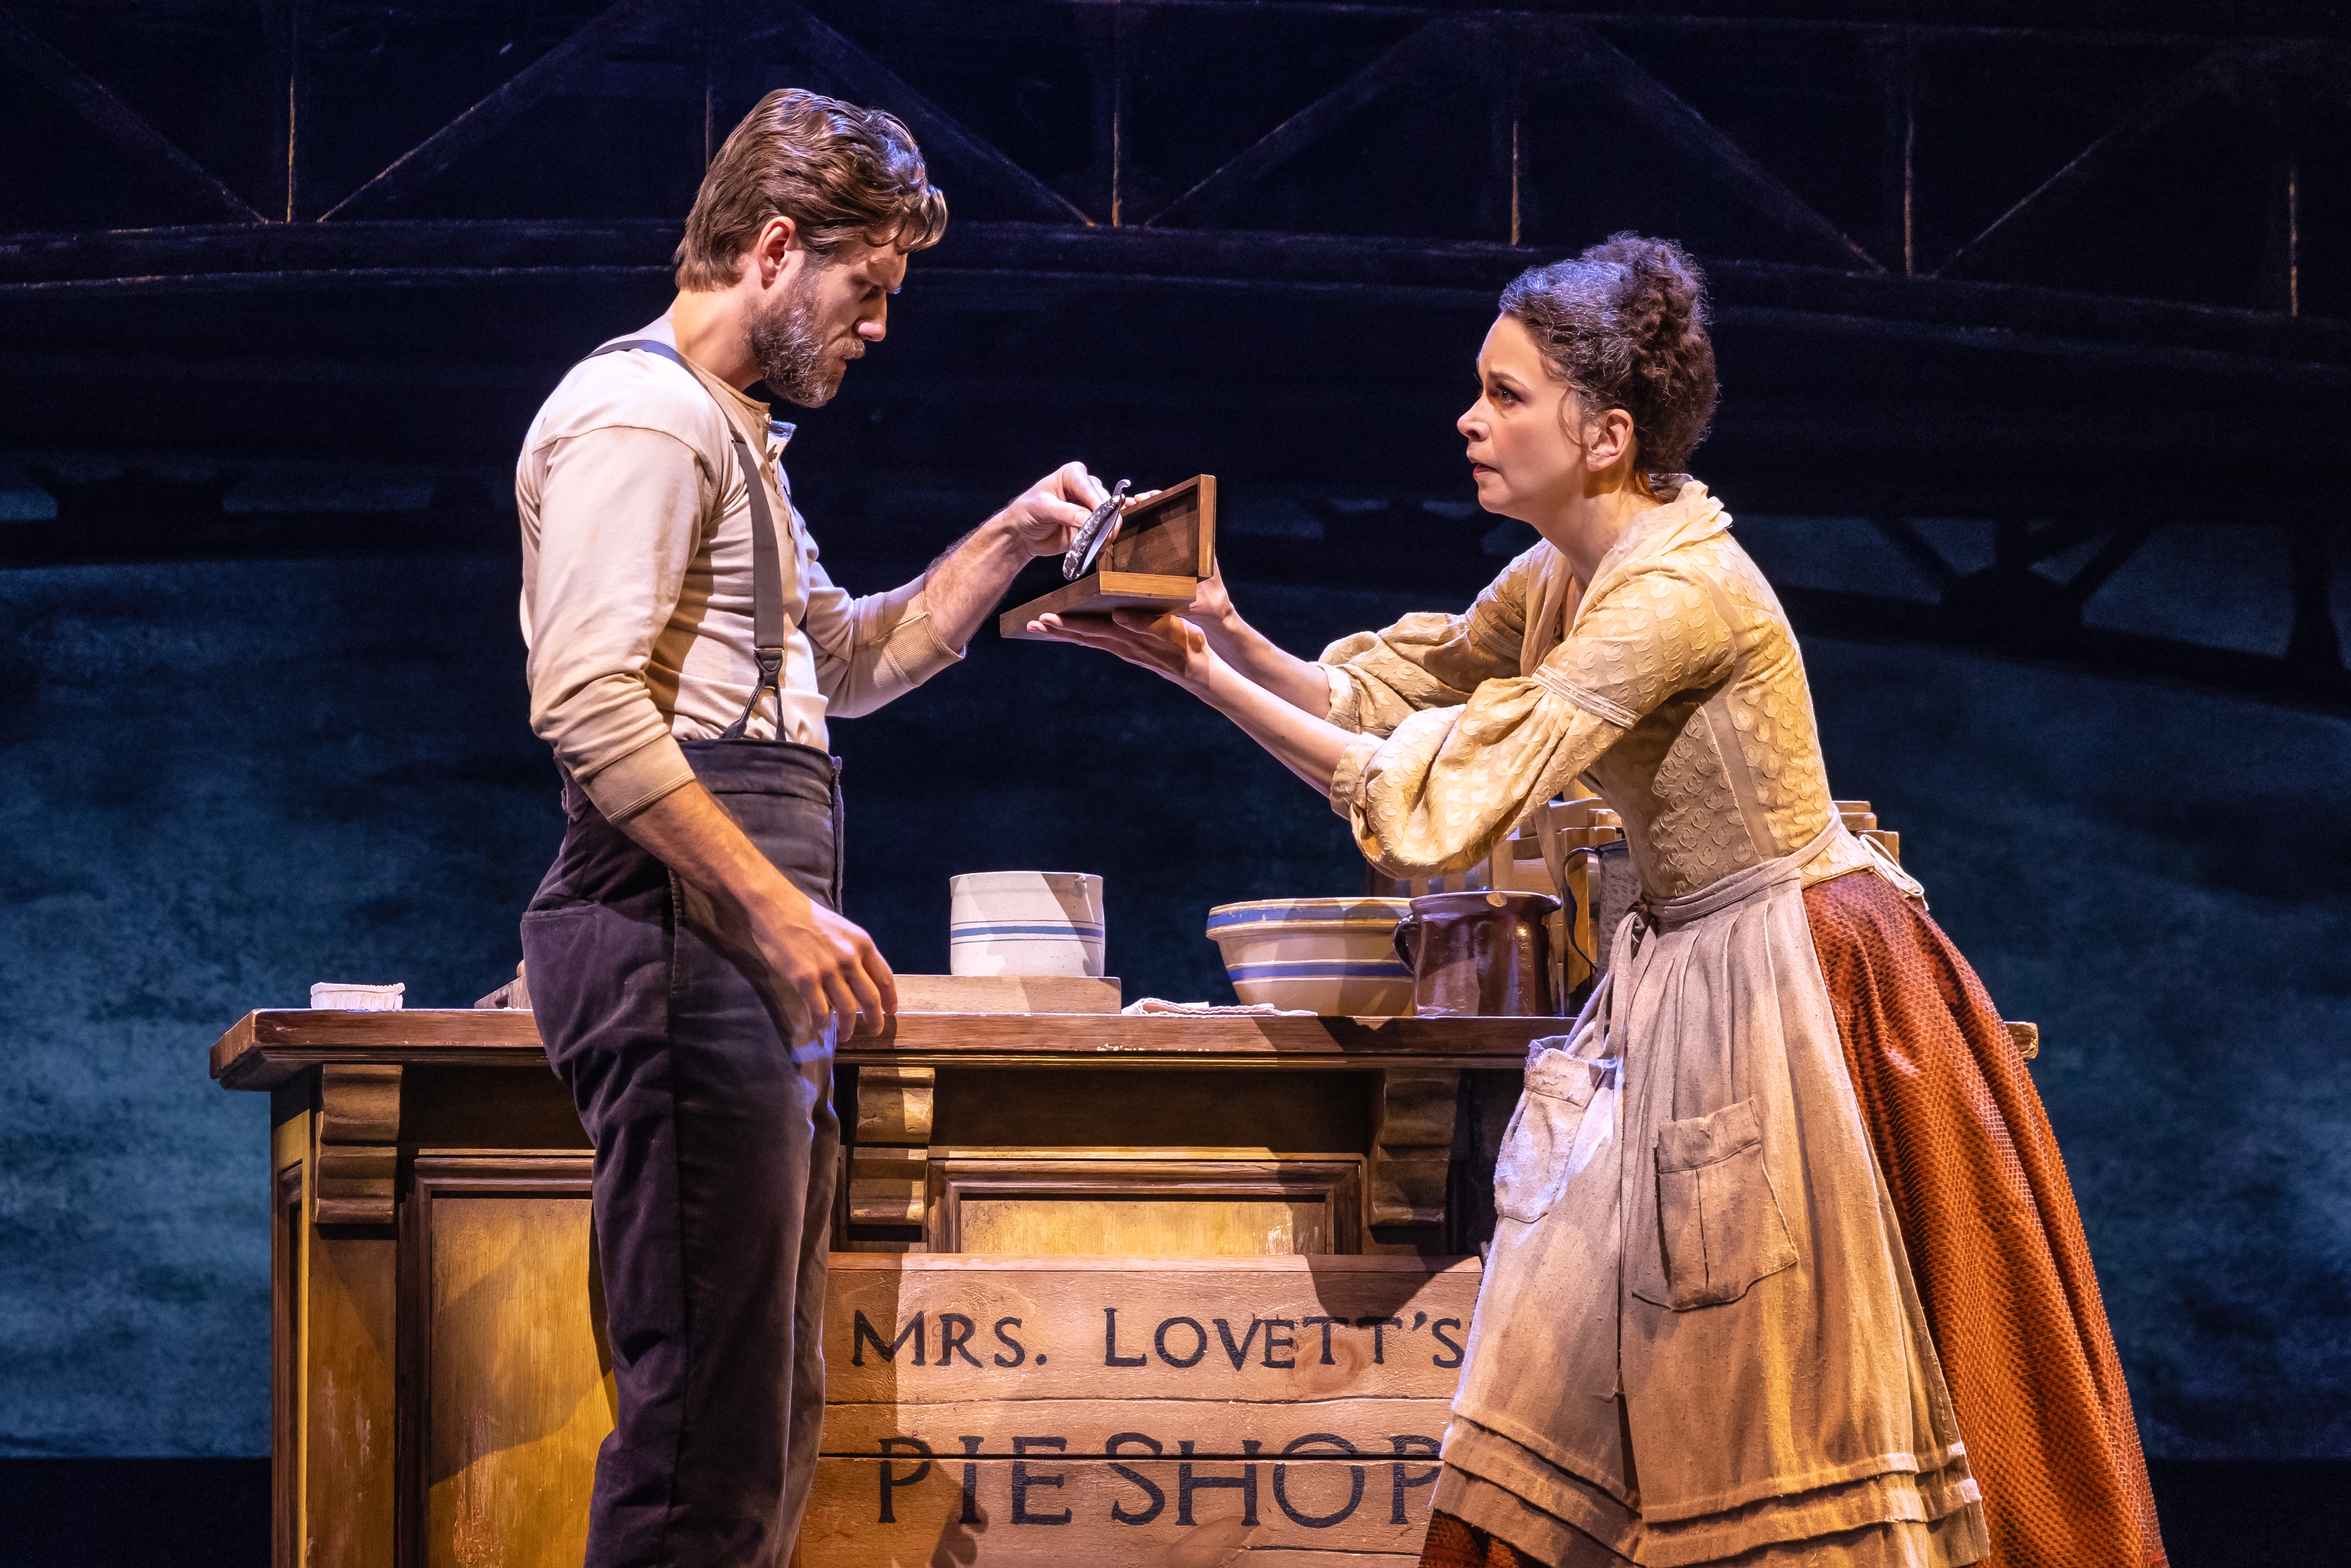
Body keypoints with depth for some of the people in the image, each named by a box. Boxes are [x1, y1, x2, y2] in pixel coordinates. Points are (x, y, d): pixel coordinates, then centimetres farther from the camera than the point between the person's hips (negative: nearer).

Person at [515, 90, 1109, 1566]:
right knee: (712, 1411, -15)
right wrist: (779, 907, -21)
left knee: (771, 1413, 11)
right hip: (684, 941, -11)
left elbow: (848, 660, 35)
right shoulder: (641, 414, -8)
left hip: (757, 958, 11)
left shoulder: (733, 440, 26)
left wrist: (1011, 540, 21)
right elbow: (590, 703, -19)